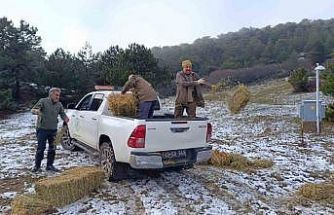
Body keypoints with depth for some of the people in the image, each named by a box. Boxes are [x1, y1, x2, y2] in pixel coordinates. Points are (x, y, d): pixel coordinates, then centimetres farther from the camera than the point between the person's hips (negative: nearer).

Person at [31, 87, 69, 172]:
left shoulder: (59, 104, 7)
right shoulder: (43, 101, -6)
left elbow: (63, 114, 12)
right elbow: (33, 110, -8)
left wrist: (66, 119, -11)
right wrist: (36, 111, -33)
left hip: (53, 130, 5)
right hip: (42, 129, -5)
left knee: (52, 148, 9)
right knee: (41, 148, -2)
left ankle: (50, 165, 21)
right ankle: (37, 166, 12)